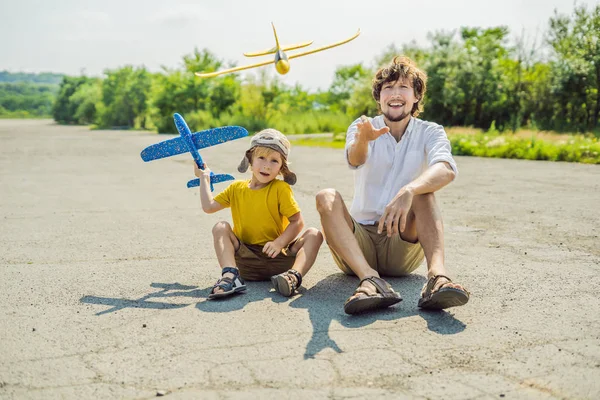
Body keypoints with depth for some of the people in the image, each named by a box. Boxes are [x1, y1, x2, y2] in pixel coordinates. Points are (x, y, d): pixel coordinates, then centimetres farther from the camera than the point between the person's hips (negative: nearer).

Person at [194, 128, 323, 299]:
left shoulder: (281, 188, -1)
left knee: (314, 234, -20)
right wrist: (204, 177, 13)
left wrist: (280, 242, -21)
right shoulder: (236, 188, 11)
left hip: (277, 258, -2)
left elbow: (297, 221, -7)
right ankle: (230, 275, -39)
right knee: (221, 227, -18)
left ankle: (294, 275, -46)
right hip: (245, 258, 2)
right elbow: (208, 206, 6)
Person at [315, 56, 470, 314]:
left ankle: (437, 275, -45)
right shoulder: (362, 127, 4)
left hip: (403, 246, -1)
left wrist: (408, 192, -43)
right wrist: (361, 140, -47)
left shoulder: (430, 132, 2)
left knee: (422, 190, -24)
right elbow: (355, 160, -22)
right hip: (361, 240, 1)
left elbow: (446, 170, -22)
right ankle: (370, 279, -45)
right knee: (326, 197, -25)